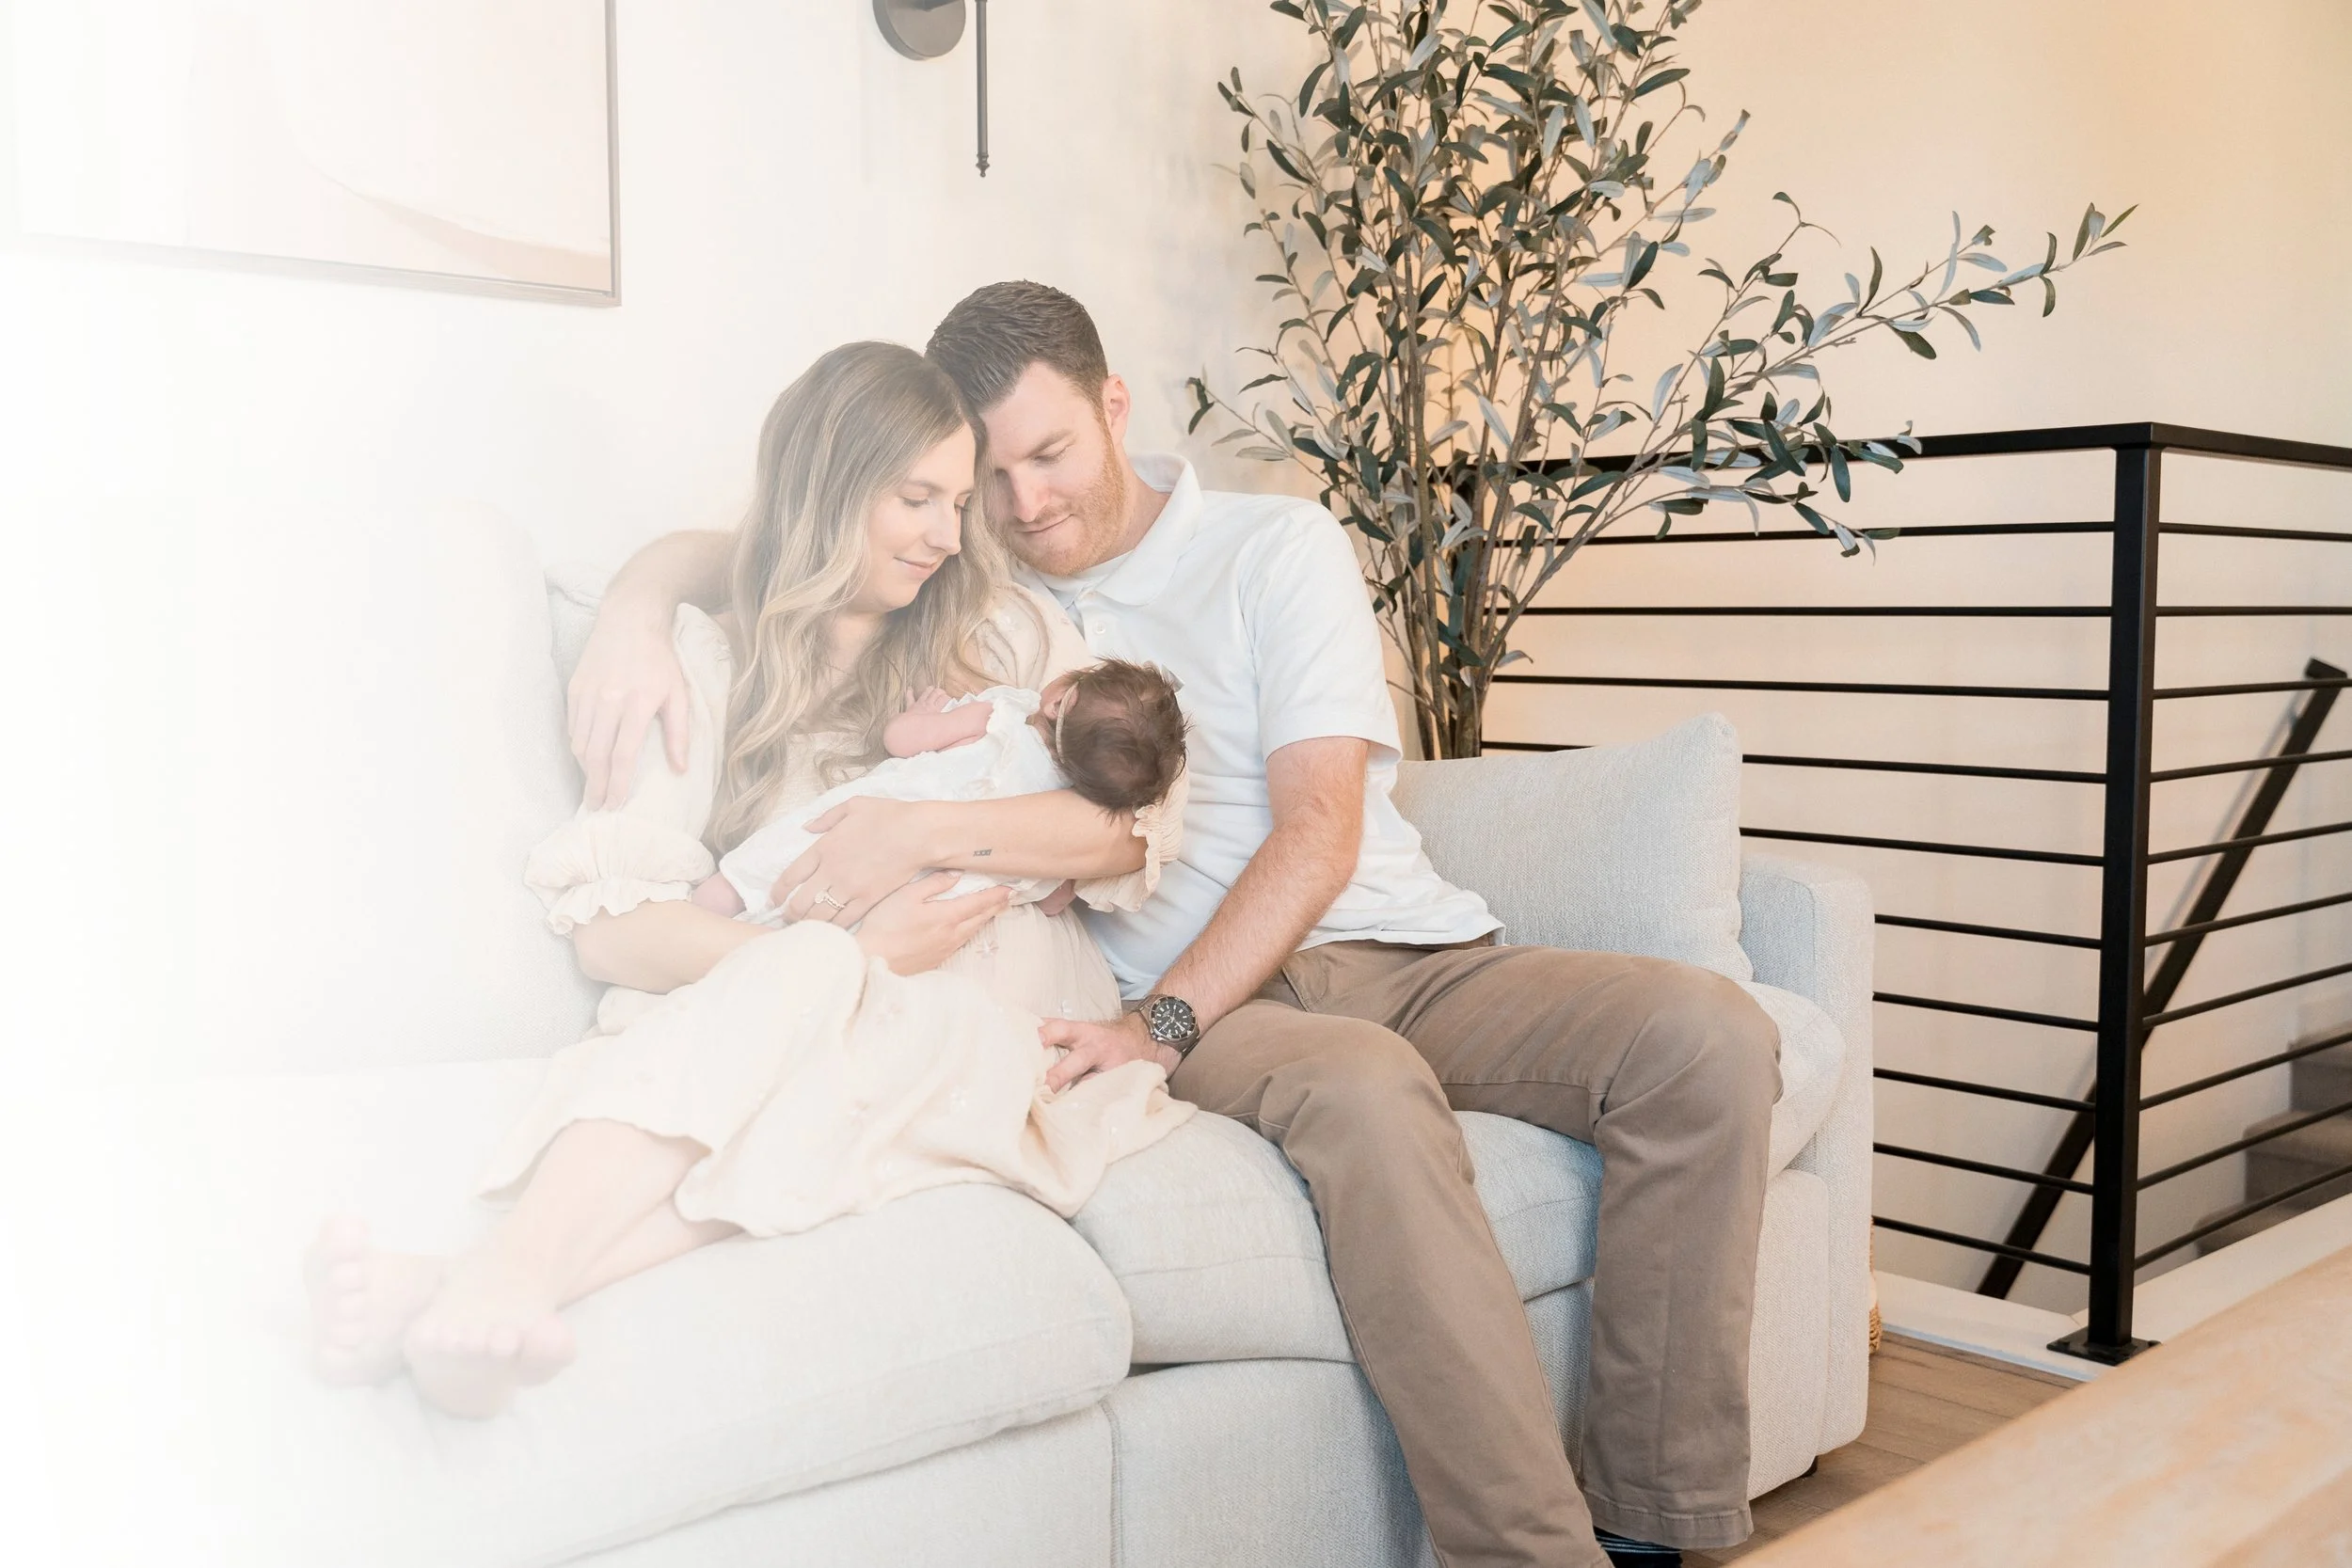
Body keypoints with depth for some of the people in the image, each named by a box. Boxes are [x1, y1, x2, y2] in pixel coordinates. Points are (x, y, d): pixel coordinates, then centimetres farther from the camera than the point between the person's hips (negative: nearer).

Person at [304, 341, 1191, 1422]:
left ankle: (485, 1284, -50)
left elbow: (1135, 828, 5)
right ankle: (508, 1281, -53)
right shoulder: (704, 661, 10)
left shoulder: (1000, 630, 15)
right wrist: (854, 950, -18)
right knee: (802, 967, -37)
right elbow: (607, 921, -3)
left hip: (999, 990, 0)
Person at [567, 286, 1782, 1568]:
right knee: (1362, 1088, -38)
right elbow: (722, 547, 18)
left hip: (1405, 955, 2)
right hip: (1210, 1009, -1)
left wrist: (1165, 1019, -19)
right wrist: (635, 609, -8)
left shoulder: (1276, 548, 7)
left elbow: (1319, 832, -5)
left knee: (1707, 1033, -24)